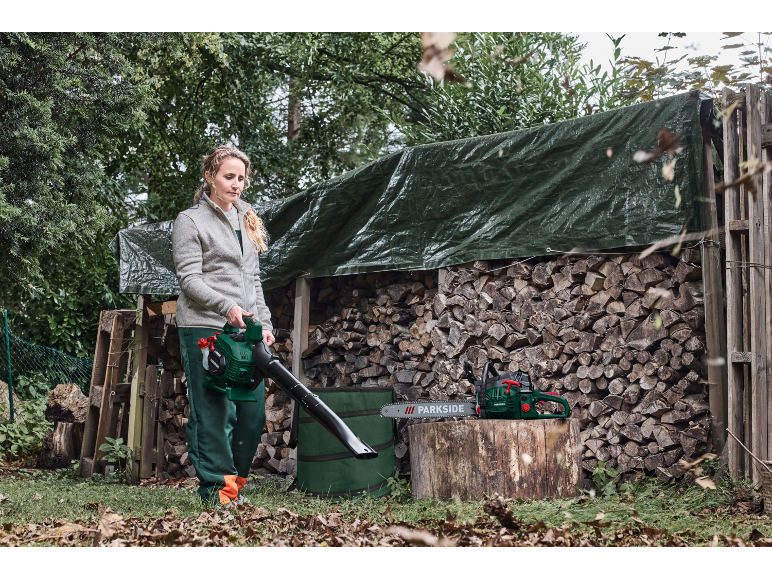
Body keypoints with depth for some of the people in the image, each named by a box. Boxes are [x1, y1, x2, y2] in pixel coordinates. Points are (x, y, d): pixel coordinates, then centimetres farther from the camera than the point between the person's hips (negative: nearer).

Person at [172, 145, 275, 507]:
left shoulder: (246, 222, 21)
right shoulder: (190, 221, 0)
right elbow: (189, 278, -8)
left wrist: (264, 323, 14)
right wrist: (227, 307, -20)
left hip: (245, 331, 7)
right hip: (205, 329, -6)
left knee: (254, 413, 2)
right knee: (214, 412, -7)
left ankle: (235, 482, 15)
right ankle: (217, 488, -1)